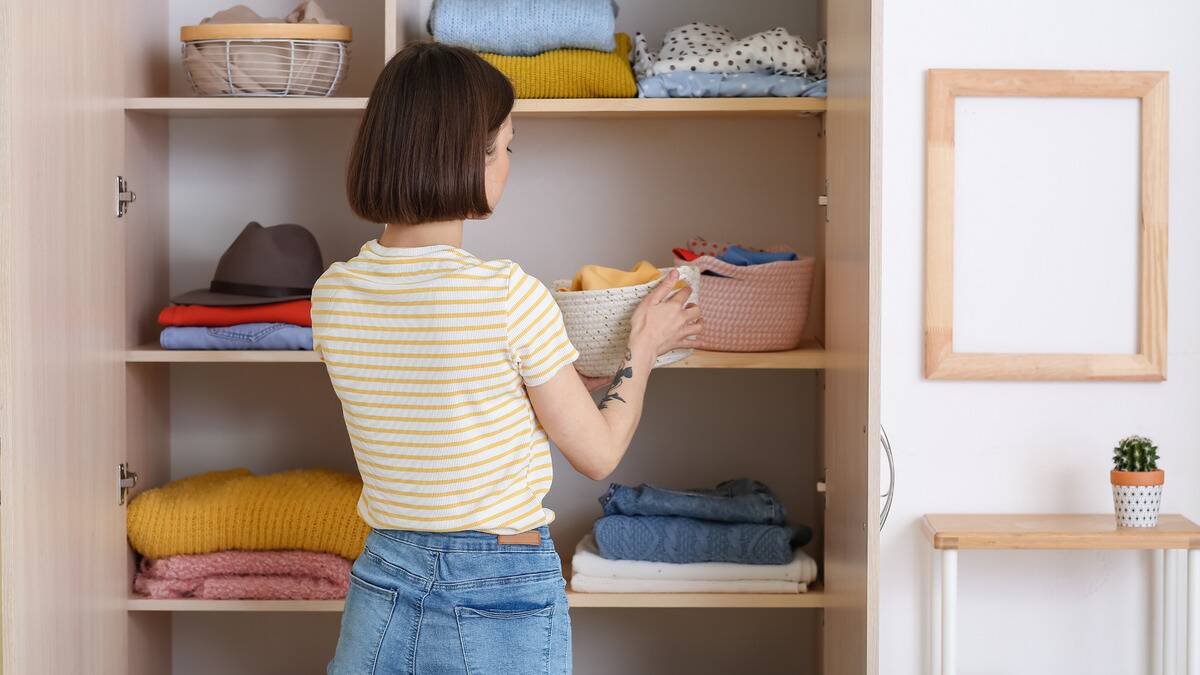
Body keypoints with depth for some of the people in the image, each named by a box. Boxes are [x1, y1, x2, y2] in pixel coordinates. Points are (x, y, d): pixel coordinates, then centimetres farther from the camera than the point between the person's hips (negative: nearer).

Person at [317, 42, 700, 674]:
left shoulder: (332, 296, -3)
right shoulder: (509, 296, -19)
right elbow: (599, 453, -7)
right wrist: (642, 349, 9)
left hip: (380, 593, 5)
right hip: (502, 603, -4)